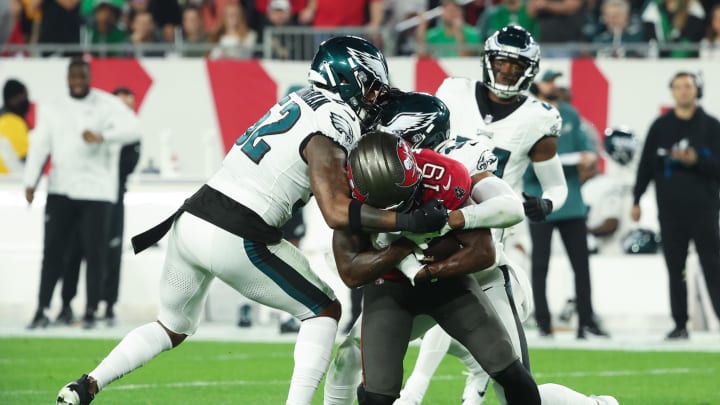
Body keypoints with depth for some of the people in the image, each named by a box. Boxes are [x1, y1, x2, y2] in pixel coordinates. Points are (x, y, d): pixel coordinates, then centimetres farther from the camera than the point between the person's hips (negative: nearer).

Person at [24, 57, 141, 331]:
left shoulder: (107, 105, -2)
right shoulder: (52, 109, 10)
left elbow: (131, 127, -16)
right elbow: (40, 146, 4)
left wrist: (101, 137, -34)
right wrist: (30, 182, -8)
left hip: (96, 192, -3)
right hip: (60, 190, 3)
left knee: (95, 251, -2)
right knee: (53, 249, 0)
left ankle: (91, 311, 6)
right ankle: (42, 310, 2)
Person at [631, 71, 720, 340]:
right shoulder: (660, 127, 8)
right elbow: (646, 165, 10)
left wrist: (695, 160, -19)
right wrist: (636, 200, 7)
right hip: (670, 210, 2)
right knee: (675, 270, 4)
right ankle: (680, 325, 10)